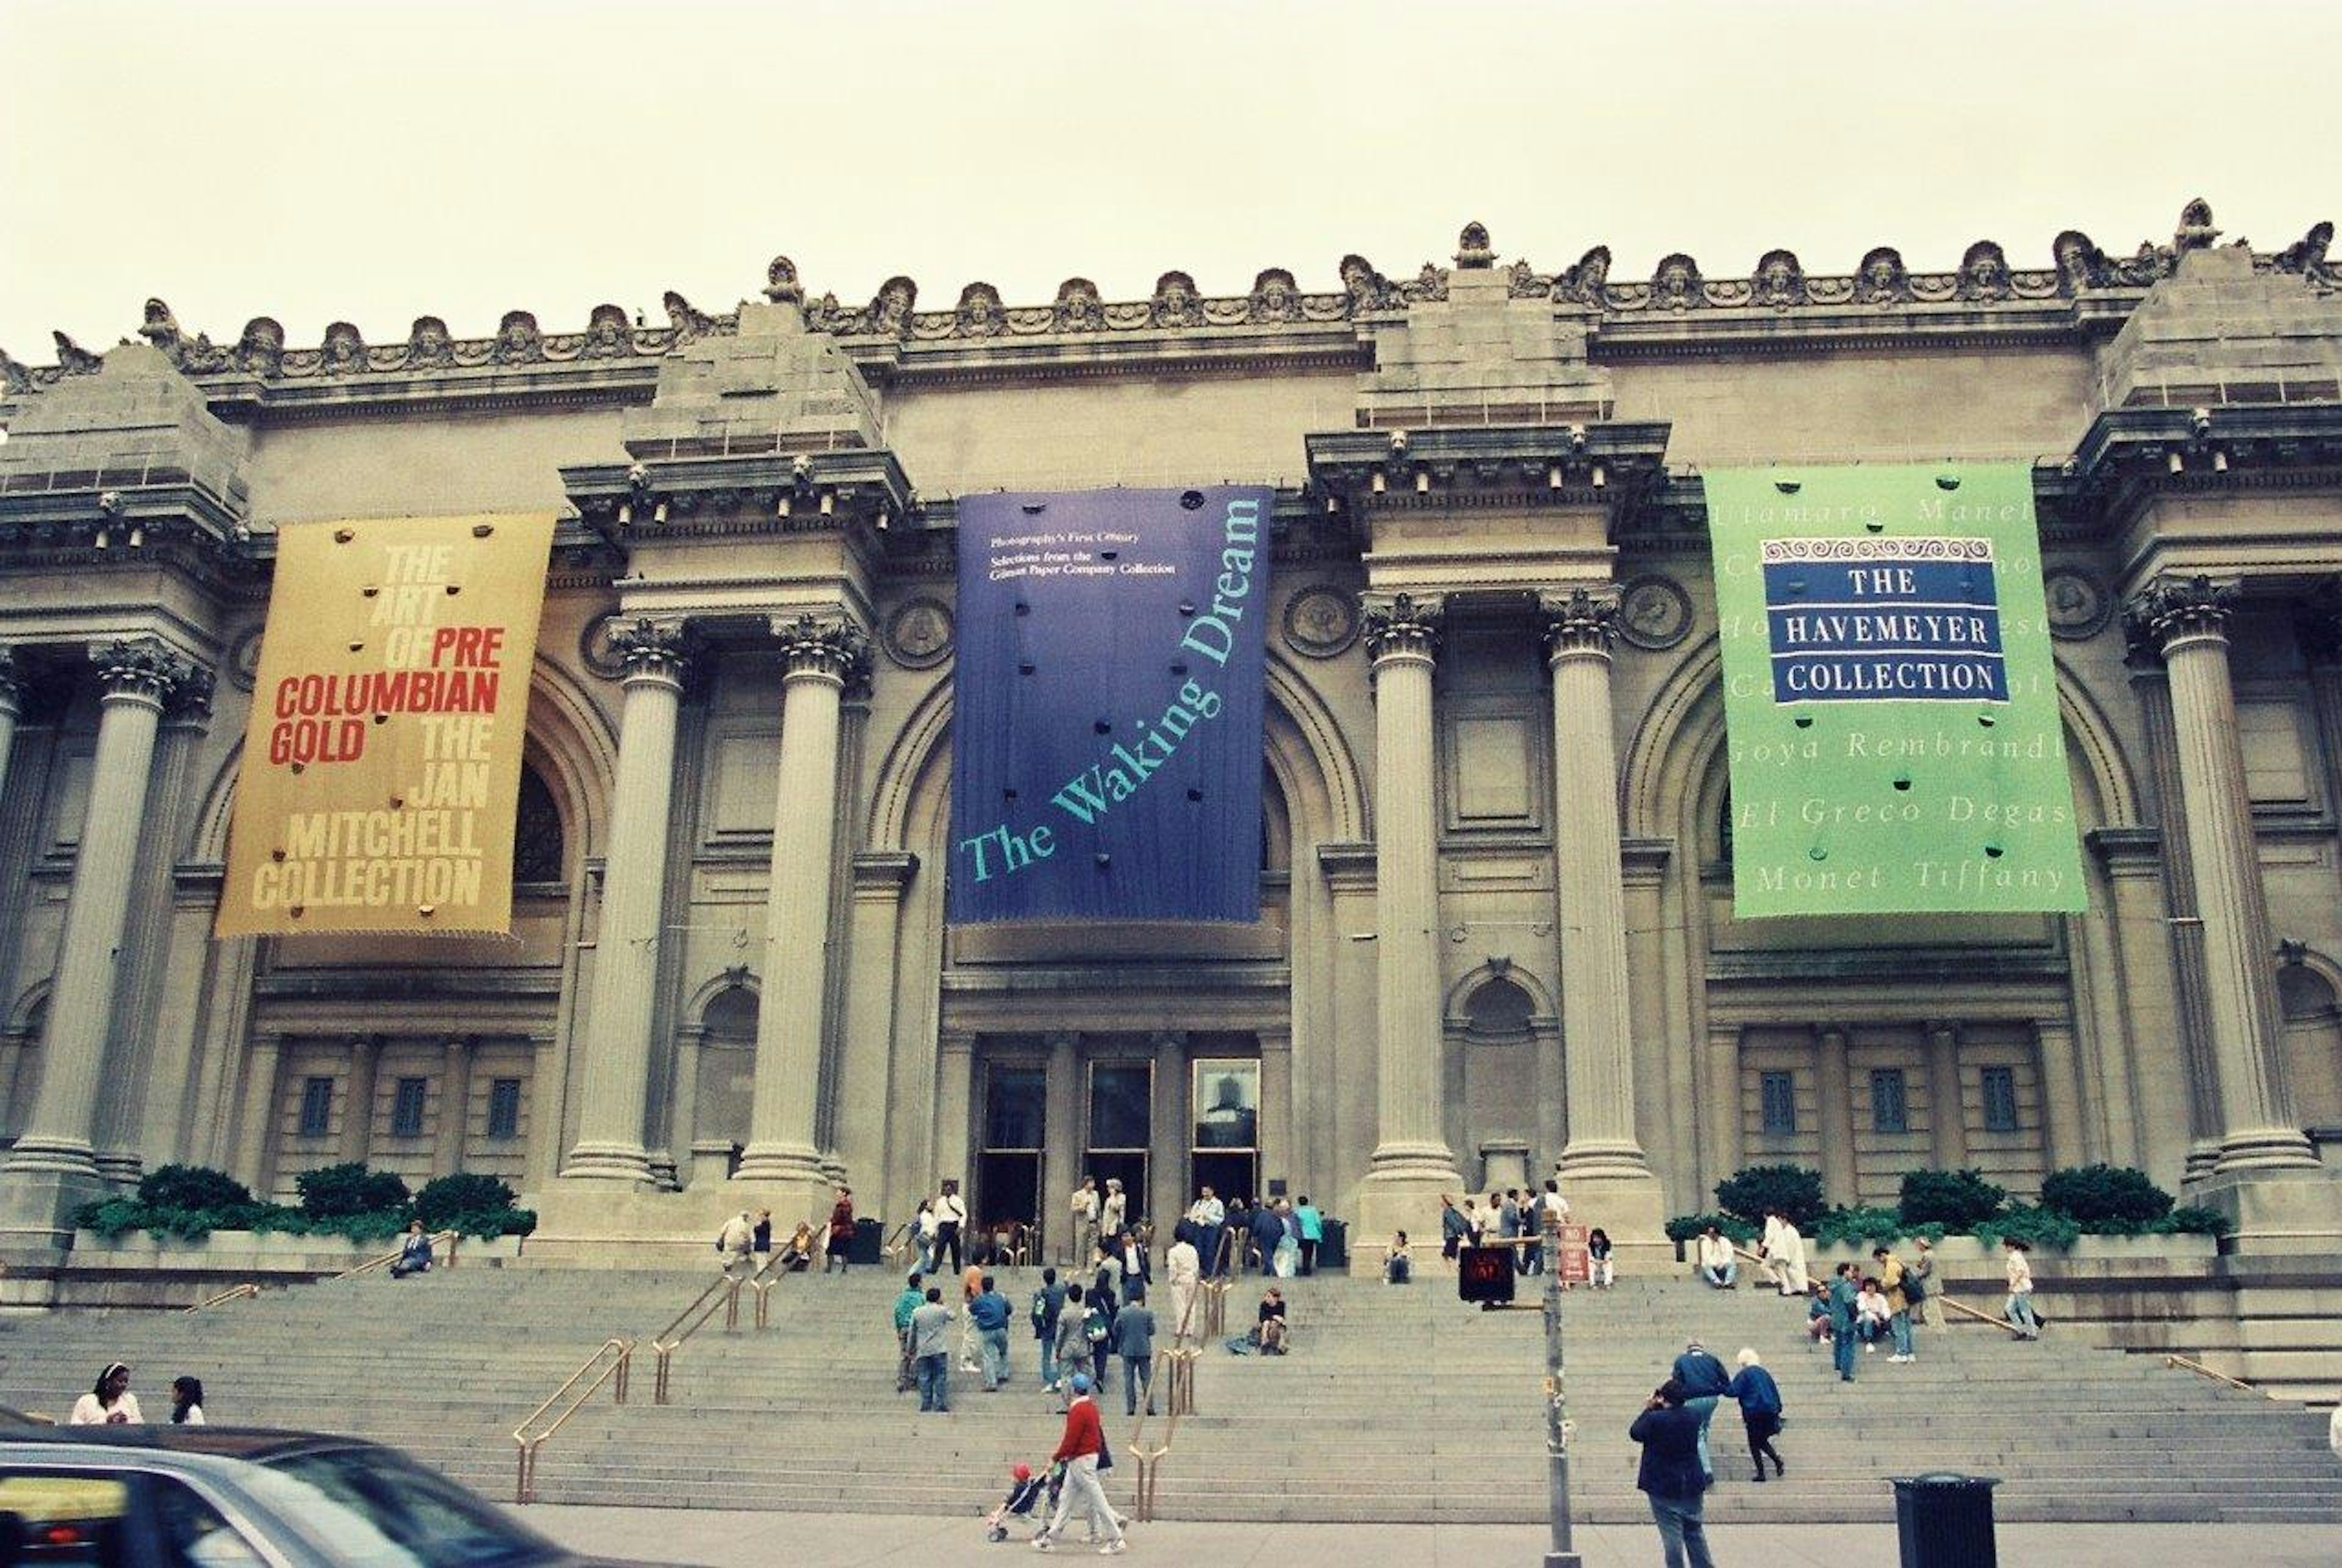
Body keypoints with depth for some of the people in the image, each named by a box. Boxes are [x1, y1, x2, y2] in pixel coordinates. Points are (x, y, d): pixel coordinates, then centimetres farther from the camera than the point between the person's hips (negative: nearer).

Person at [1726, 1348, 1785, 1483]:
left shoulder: (1743, 1374, -5)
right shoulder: (1764, 1373, 14)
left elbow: (1734, 1392, -12)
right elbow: (1775, 1392, 16)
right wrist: (1778, 1410, 20)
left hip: (1754, 1412, -6)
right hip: (1770, 1411, 6)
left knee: (1754, 1443, 4)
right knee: (1763, 1441, 19)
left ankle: (1761, 1473, -1)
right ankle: (1778, 1461, 0)